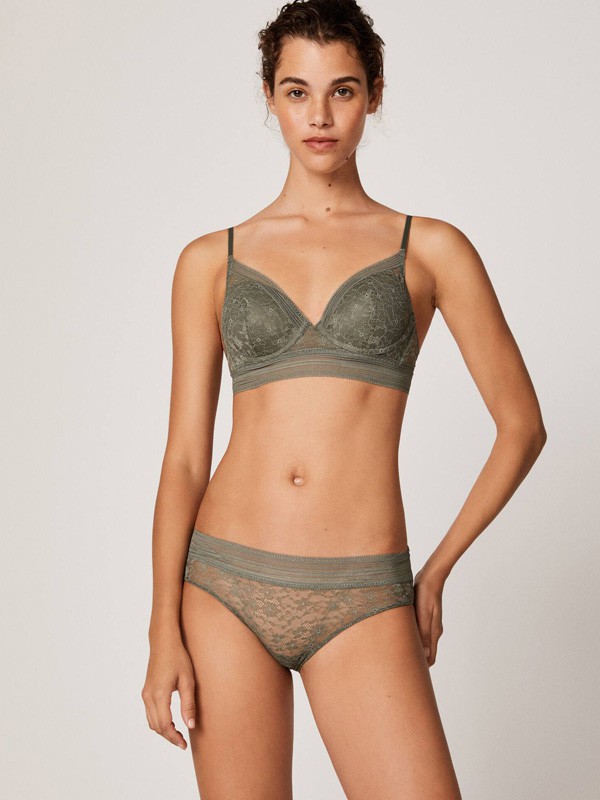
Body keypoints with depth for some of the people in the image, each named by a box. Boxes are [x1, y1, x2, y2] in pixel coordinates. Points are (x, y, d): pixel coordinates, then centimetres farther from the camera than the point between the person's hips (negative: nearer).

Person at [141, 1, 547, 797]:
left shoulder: (431, 249, 3)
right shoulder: (212, 261, 7)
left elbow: (522, 426, 7)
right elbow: (184, 456, 5)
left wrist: (437, 569, 8)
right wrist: (164, 630, -1)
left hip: (361, 608, -1)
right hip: (228, 588, 1)